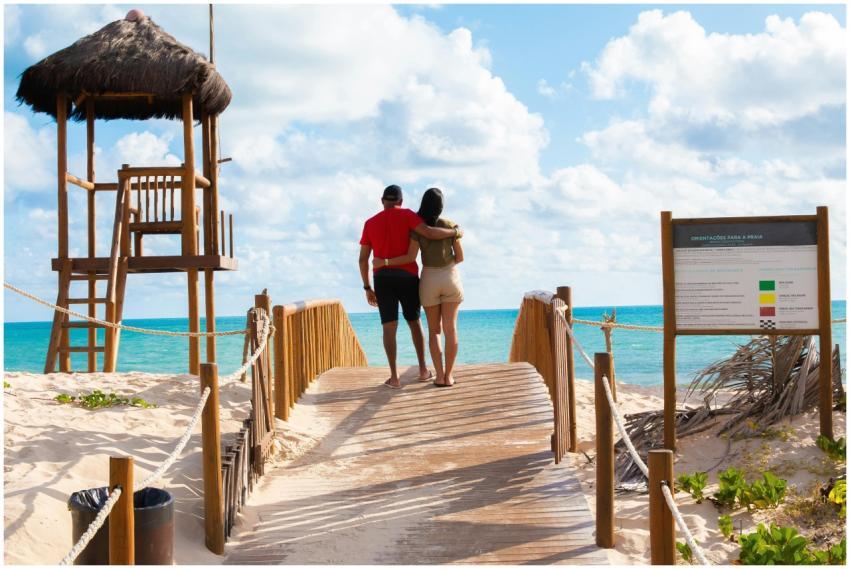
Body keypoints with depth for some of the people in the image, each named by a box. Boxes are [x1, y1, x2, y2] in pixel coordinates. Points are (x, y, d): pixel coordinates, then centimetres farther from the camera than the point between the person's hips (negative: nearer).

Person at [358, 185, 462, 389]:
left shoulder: (370, 223, 10)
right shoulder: (406, 215, 0)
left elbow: (362, 259, 8)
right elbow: (429, 233, -15)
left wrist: (367, 288, 14)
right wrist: (455, 232, 3)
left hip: (382, 279, 1)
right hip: (407, 277, -1)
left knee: (389, 327, 1)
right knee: (414, 321, 16)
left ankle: (394, 377, -5)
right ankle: (423, 370, 18)